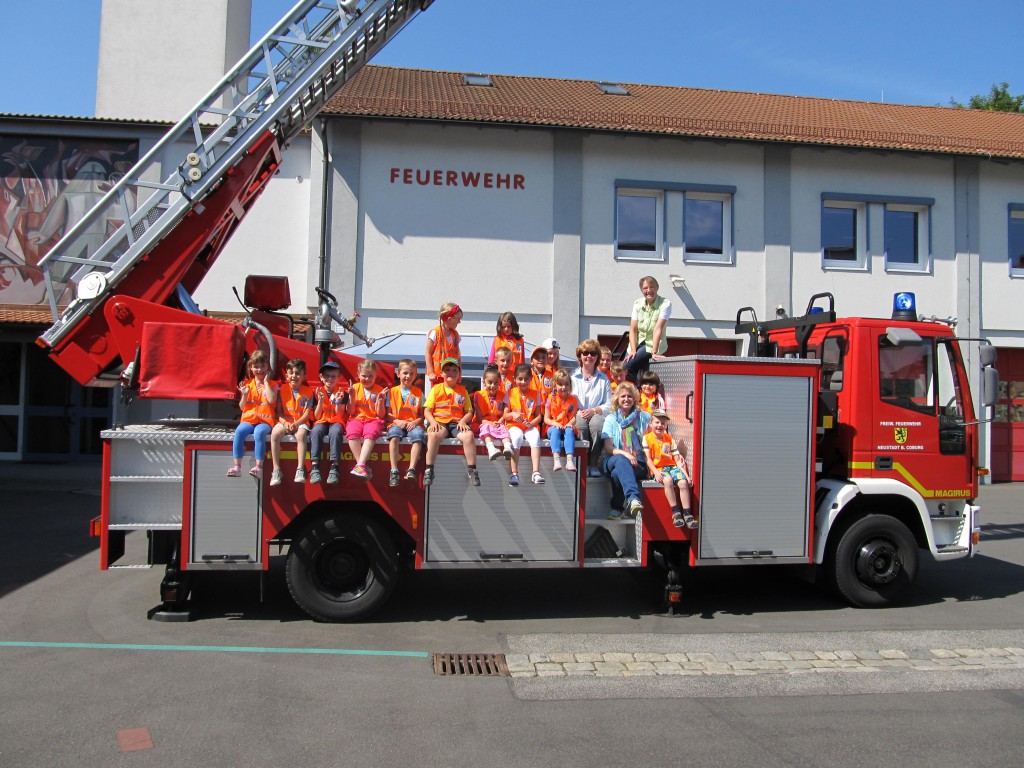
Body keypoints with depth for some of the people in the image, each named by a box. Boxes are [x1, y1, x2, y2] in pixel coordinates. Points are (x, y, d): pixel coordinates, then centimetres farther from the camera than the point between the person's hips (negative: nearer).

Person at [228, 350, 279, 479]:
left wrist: (266, 382, -5)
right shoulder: (247, 384, 13)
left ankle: (259, 467, -35)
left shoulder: (272, 384, 8)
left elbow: (271, 400, -13)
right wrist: (244, 395, -6)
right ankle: (237, 466, -28)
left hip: (265, 421, -3)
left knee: (259, 432, -35)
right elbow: (242, 407, 12)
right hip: (249, 419, 3)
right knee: (239, 431, -29)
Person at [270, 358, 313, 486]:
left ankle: (300, 469, -33)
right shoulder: (283, 390, 6)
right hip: (284, 421, 2)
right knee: (274, 433, -30)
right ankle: (276, 469, -25)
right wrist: (285, 422, -16)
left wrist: (296, 424, -19)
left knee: (301, 435, -36)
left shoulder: (308, 391, 2)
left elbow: (307, 414, -4)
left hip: (301, 422, -2)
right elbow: (279, 411, 3)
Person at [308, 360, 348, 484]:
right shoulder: (318, 393, 7)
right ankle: (314, 467, -39)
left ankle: (334, 468, -40)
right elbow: (316, 417, 2)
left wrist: (338, 402, -16)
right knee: (316, 431, -34)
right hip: (322, 422, 1)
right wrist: (320, 401, -11)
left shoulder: (342, 394, 4)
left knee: (335, 431, -37)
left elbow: (340, 416, -1)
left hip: (336, 422, -1)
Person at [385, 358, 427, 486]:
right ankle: (394, 471, -35)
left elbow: (423, 414, 9)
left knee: (418, 436, -34)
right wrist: (397, 421, -9)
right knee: (393, 436, -35)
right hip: (397, 423, 0)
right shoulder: (392, 392, 12)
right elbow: (387, 413, 9)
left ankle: (411, 469, -36)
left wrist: (416, 421, -12)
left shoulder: (419, 392, 13)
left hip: (414, 424, 0)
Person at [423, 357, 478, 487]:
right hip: (440, 422, -1)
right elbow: (427, 410, 7)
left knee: (469, 435, -32)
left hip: (457, 423, 1)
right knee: (434, 434, -37)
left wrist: (463, 421, -10)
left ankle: (472, 470, -20)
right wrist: (433, 422, -14)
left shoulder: (463, 390, 18)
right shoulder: (436, 389, 13)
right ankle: (429, 470, -29)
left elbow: (469, 411, 12)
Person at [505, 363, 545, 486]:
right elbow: (505, 415, 5)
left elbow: (539, 416, 6)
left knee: (535, 437, -32)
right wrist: (512, 414, -17)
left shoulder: (535, 394, 9)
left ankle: (536, 472, -35)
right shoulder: (510, 393, 6)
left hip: (530, 426, 1)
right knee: (516, 437, -34)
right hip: (514, 425, -1)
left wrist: (531, 423, -13)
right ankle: (514, 473, -33)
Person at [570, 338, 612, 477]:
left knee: (597, 422, -36)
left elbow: (609, 405, 8)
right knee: (580, 422, -37)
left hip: (597, 415, 0)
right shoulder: (572, 377, 17)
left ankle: (594, 464, -26)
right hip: (577, 415, 0)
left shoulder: (603, 379, 19)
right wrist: (578, 411, -13)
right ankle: (584, 464, -26)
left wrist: (593, 411, -10)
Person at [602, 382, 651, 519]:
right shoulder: (611, 419, 13)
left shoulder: (644, 417, 15)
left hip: (639, 463, 0)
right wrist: (625, 454, -17)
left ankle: (617, 508, -25)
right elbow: (608, 448, 2)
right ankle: (633, 497, -58)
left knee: (617, 474, -36)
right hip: (615, 460, 0)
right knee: (621, 460, -39)